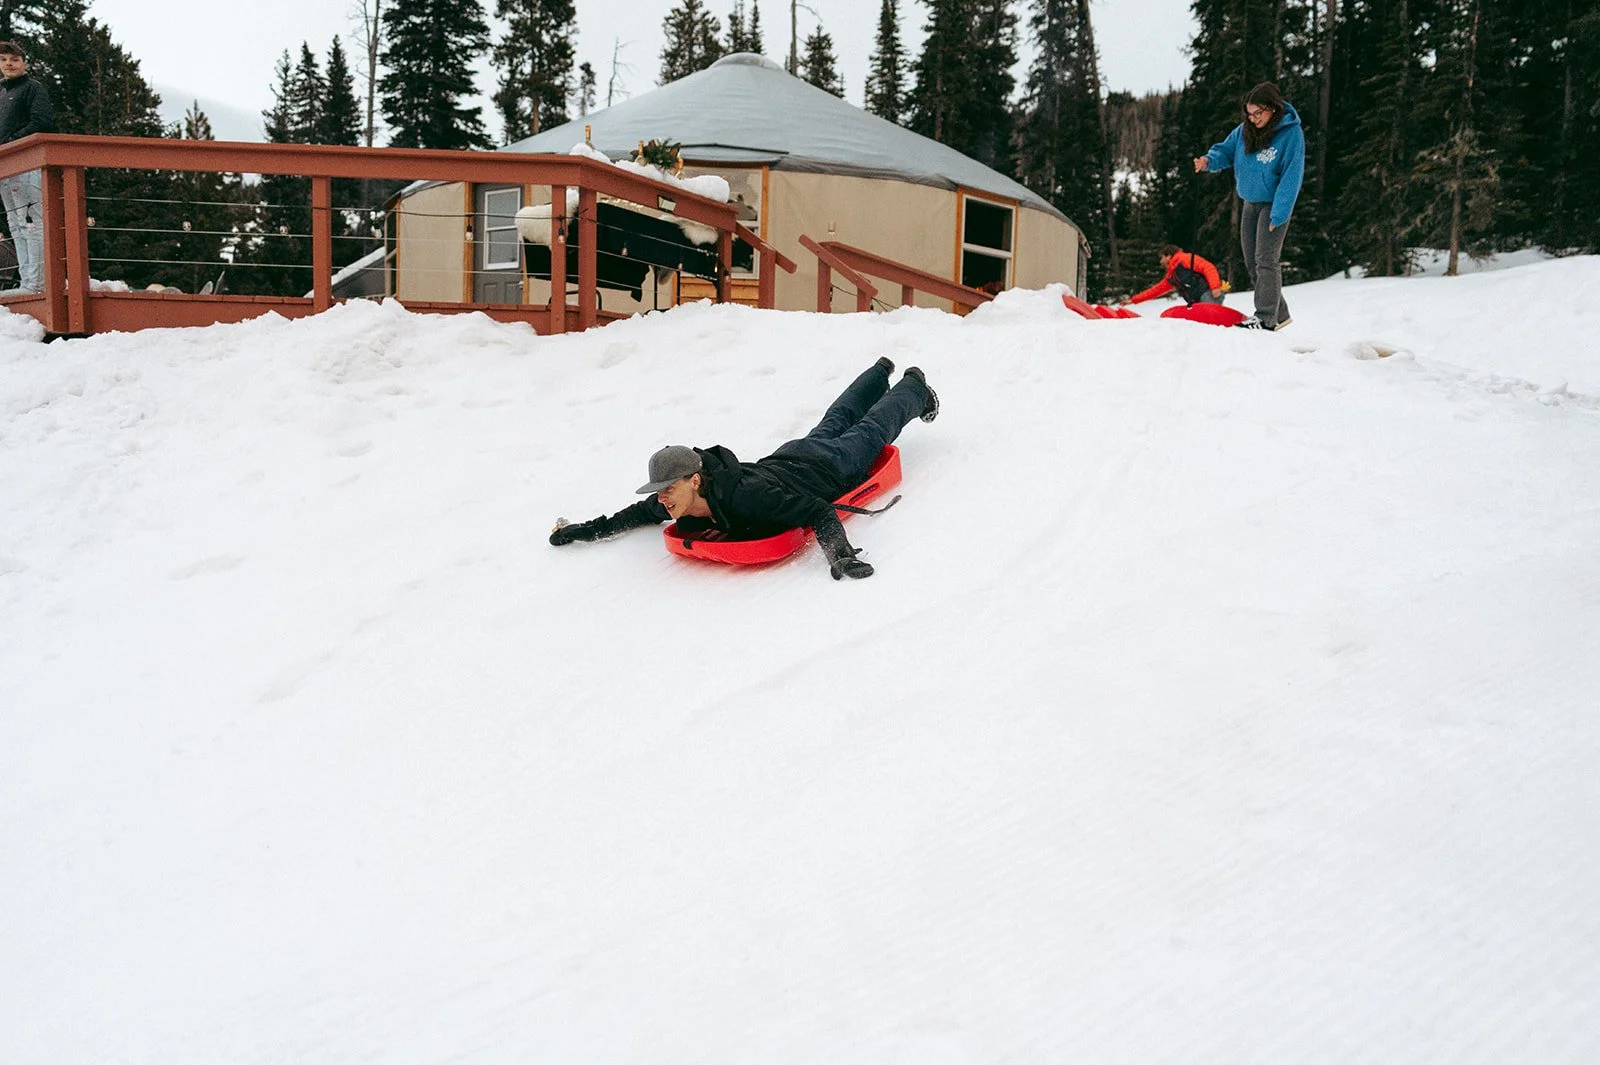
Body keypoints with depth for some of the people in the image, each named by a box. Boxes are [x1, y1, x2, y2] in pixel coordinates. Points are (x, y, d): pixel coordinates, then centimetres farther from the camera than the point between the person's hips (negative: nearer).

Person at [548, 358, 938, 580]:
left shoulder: (745, 495, -50)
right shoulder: (673, 504, -29)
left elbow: (819, 513, -51)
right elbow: (636, 514, -9)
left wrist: (839, 553, -67)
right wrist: (580, 530, -15)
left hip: (831, 468, -5)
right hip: (786, 458, 5)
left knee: (871, 430, 25)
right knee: (834, 422, 34)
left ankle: (915, 387, 54)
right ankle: (881, 372, 62)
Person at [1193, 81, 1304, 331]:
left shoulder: (1291, 133, -18)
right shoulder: (1245, 130, -2)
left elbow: (1291, 177, -19)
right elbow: (1226, 151, 7)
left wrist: (1278, 215, -23)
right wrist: (1209, 160, -17)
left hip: (1274, 204, -7)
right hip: (1250, 204, 7)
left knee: (1266, 260, -11)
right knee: (1252, 263, 9)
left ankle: (1266, 317, -6)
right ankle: (1279, 313, 20)